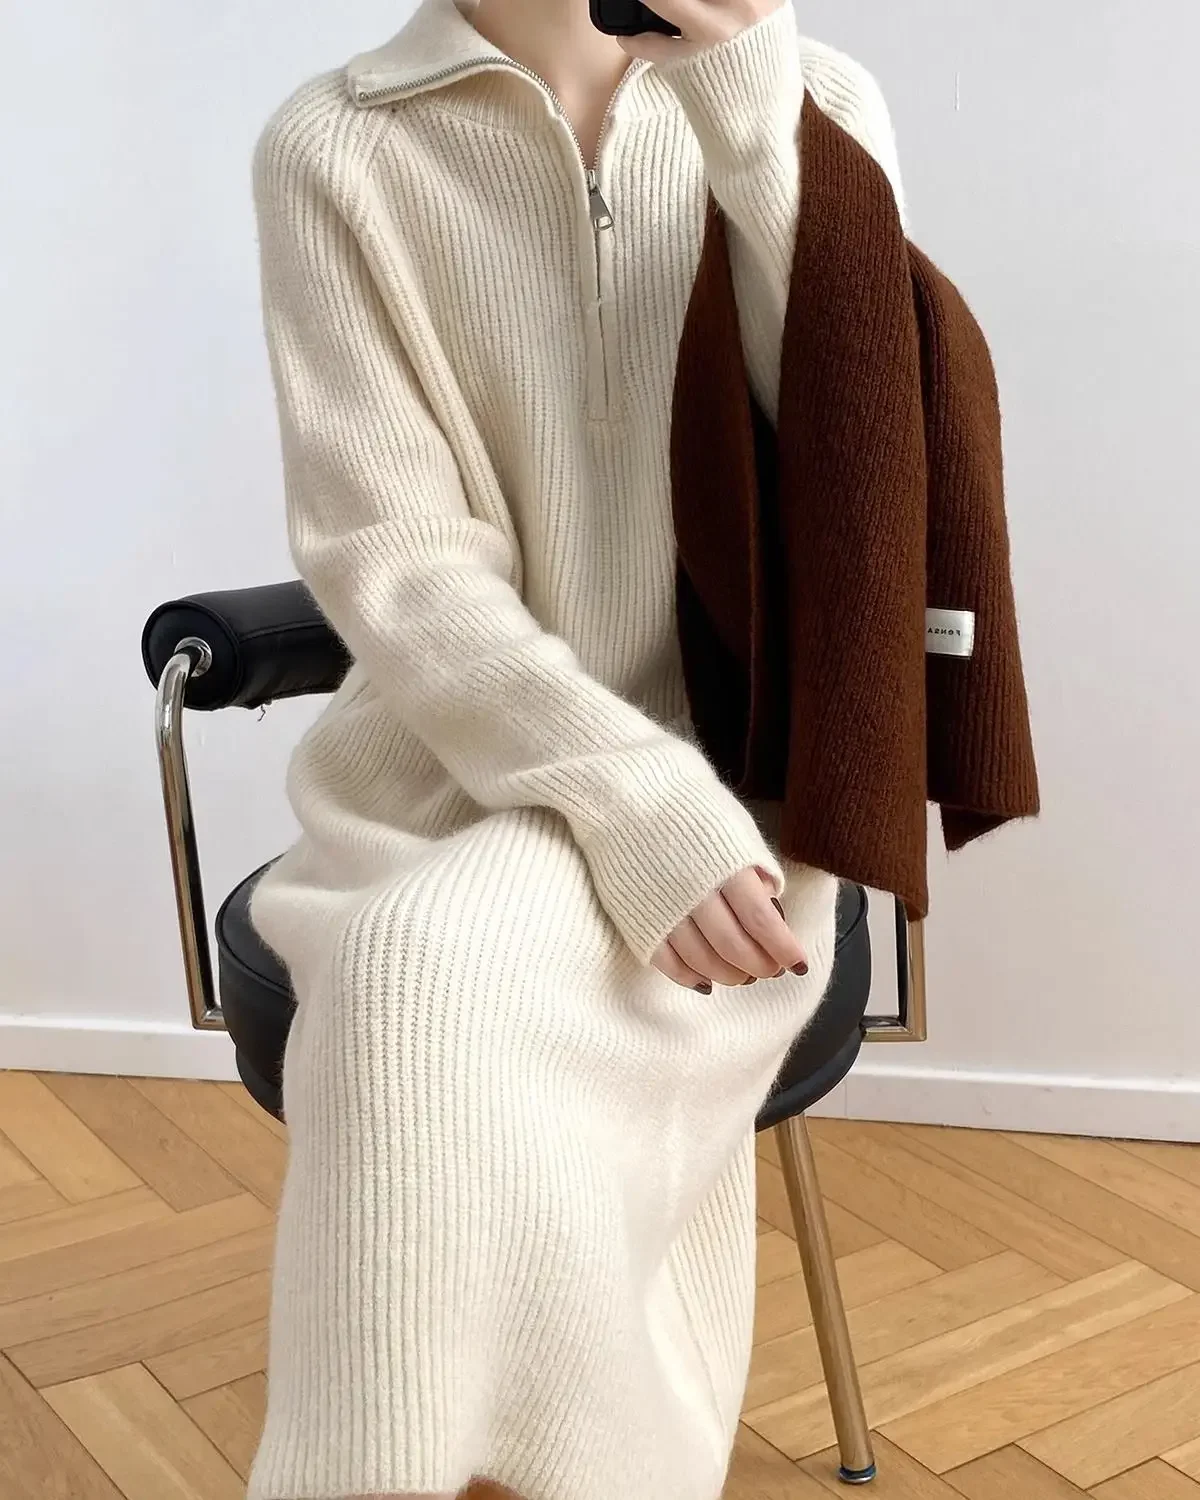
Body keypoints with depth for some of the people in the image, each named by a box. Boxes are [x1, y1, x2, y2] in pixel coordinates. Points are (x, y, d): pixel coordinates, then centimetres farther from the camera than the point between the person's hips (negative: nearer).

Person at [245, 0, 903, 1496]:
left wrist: (756, 131, -16)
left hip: (735, 771, 0)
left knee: (444, 980, -30)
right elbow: (395, 570, -10)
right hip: (454, 774, 0)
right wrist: (643, 812, -23)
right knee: (434, 998, -32)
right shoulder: (334, 148, -3)